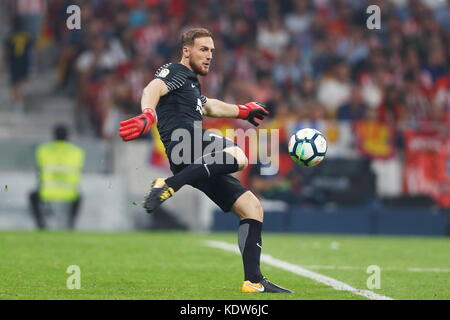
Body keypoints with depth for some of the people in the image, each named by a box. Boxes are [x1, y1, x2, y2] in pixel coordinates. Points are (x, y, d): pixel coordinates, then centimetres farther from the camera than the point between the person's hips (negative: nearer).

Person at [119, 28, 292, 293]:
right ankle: (168, 186, -37)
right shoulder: (175, 73, 5)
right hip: (182, 140, -9)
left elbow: (209, 106, 56)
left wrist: (242, 111, 67)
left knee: (252, 207, 4)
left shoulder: (192, 84, 34)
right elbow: (154, 88, -18)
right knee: (238, 157, -37)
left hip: (199, 164, 9)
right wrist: (148, 114, -40)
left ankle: (254, 281, -2)